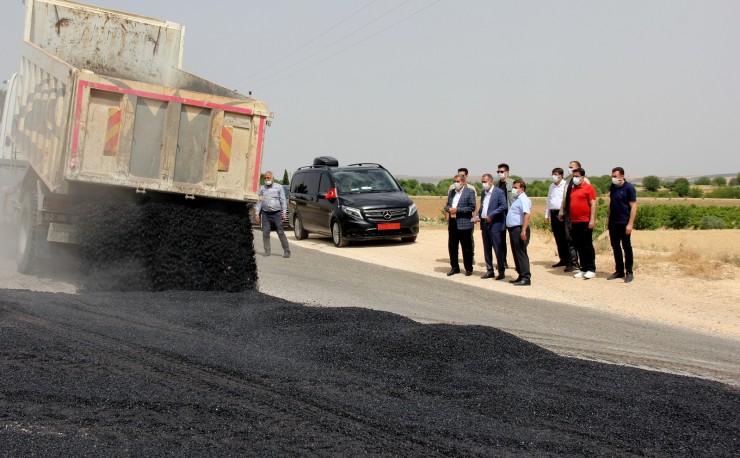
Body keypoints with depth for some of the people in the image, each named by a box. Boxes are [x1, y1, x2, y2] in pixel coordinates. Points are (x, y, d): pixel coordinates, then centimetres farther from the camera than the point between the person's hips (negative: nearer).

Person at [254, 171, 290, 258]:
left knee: (280, 232, -5)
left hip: (276, 213, -2)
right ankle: (267, 251, 3)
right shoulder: (262, 188, 11)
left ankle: (287, 251, -2)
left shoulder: (279, 187, 5)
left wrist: (284, 212, -4)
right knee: (265, 233, -3)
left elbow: (283, 201, 4)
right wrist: (257, 213, 4)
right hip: (265, 214, 2)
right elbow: (259, 202, 11)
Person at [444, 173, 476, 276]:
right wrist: (449, 209, -7)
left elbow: (472, 207, -11)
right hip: (452, 223, 6)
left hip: (464, 224, -6)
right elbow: (447, 205, 17)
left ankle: (468, 268, 11)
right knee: (452, 246, 9)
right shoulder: (451, 192, 15)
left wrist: (457, 210, -16)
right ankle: (454, 267, 20)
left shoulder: (469, 192, -4)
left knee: (466, 248, 2)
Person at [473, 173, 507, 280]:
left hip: (495, 224, -8)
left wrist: (491, 215, -19)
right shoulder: (483, 193, 15)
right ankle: (489, 271, 17)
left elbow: (503, 206, -16)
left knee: (498, 249, -4)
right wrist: (478, 216, 2)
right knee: (486, 249, 10)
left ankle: (501, 271, 3)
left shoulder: (499, 192, -8)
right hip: (484, 224, 8)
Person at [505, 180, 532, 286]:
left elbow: (527, 215, -23)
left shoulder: (523, 199, -12)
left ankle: (526, 278, -10)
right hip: (513, 229, 10)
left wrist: (523, 231, -30)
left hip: (519, 230, -10)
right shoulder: (517, 199, 20)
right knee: (516, 254, 13)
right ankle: (521, 276, 19)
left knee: (521, 254, -10)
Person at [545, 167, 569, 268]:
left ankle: (568, 259, -1)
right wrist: (547, 215, 19)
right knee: (558, 238, 8)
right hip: (553, 213, 7)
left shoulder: (565, 185, -6)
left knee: (564, 238, -6)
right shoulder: (551, 186, 17)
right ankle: (562, 259, 14)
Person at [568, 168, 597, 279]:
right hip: (575, 222, 7)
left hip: (585, 222, -7)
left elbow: (593, 204, -10)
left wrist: (592, 219, -16)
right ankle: (583, 269, 15)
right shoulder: (573, 189, 15)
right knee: (579, 247, 9)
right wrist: (571, 221, 18)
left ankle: (591, 270, 1)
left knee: (587, 246, -3)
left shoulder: (588, 188, -5)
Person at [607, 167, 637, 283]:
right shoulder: (612, 187, 7)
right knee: (615, 247, 10)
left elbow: (633, 206, -12)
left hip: (624, 223, -6)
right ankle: (619, 271, 18)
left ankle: (629, 272, 8)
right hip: (613, 222, 6)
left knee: (626, 247, 2)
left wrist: (630, 224, -17)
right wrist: (608, 218, 12)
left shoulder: (629, 188, -10)